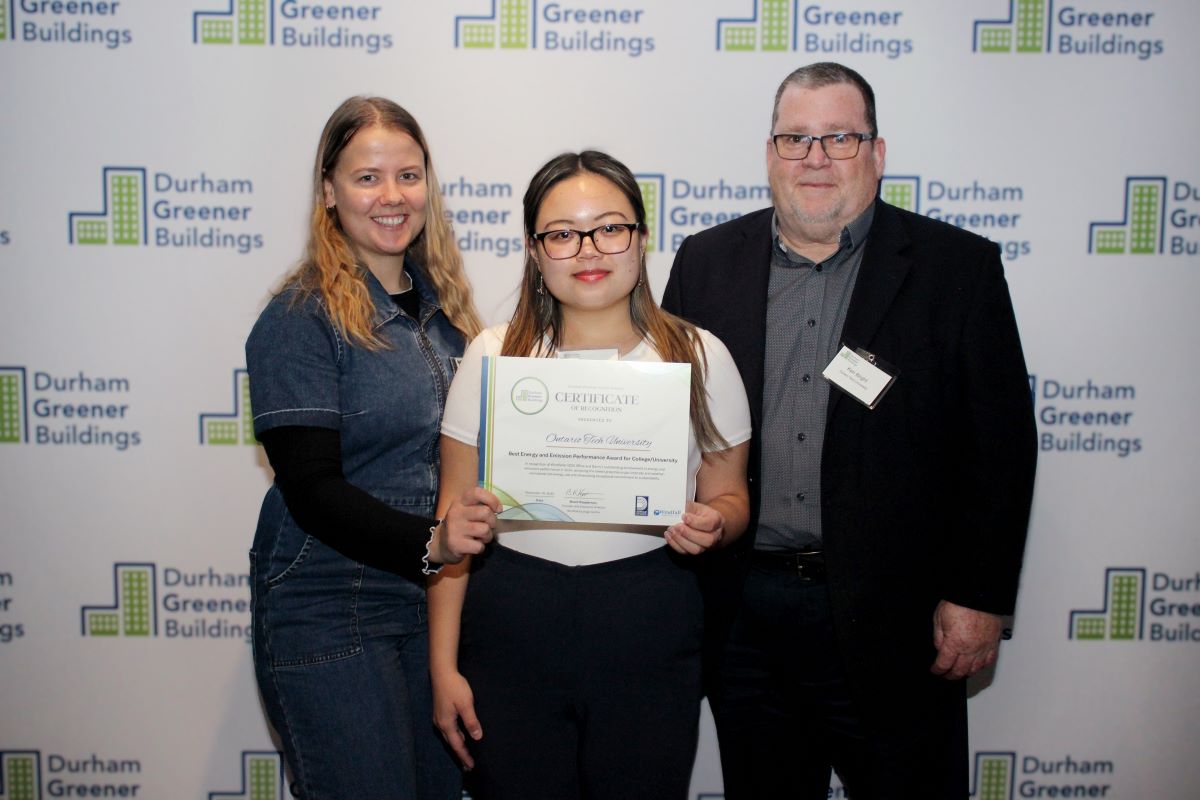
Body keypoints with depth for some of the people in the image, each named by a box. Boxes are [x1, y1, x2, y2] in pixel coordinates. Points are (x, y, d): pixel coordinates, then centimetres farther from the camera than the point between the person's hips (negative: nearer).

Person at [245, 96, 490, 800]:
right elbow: (312, 490, -17)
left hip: (433, 601, 6)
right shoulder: (300, 319, -11)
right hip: (330, 613, -6)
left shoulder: (441, 303, 8)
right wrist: (427, 543, -30)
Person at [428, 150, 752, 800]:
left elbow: (729, 495, 9)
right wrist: (443, 666, 1)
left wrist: (713, 524, -15)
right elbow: (456, 517, 3)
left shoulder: (699, 357, 1)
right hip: (510, 636, 0)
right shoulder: (493, 355, 1)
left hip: (650, 640, 0)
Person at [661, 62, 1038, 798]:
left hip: (891, 622, -2)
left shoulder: (959, 268, -2)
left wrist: (979, 598, -6)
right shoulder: (708, 262, 5)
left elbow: (1002, 446, -3)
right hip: (742, 617, 3)